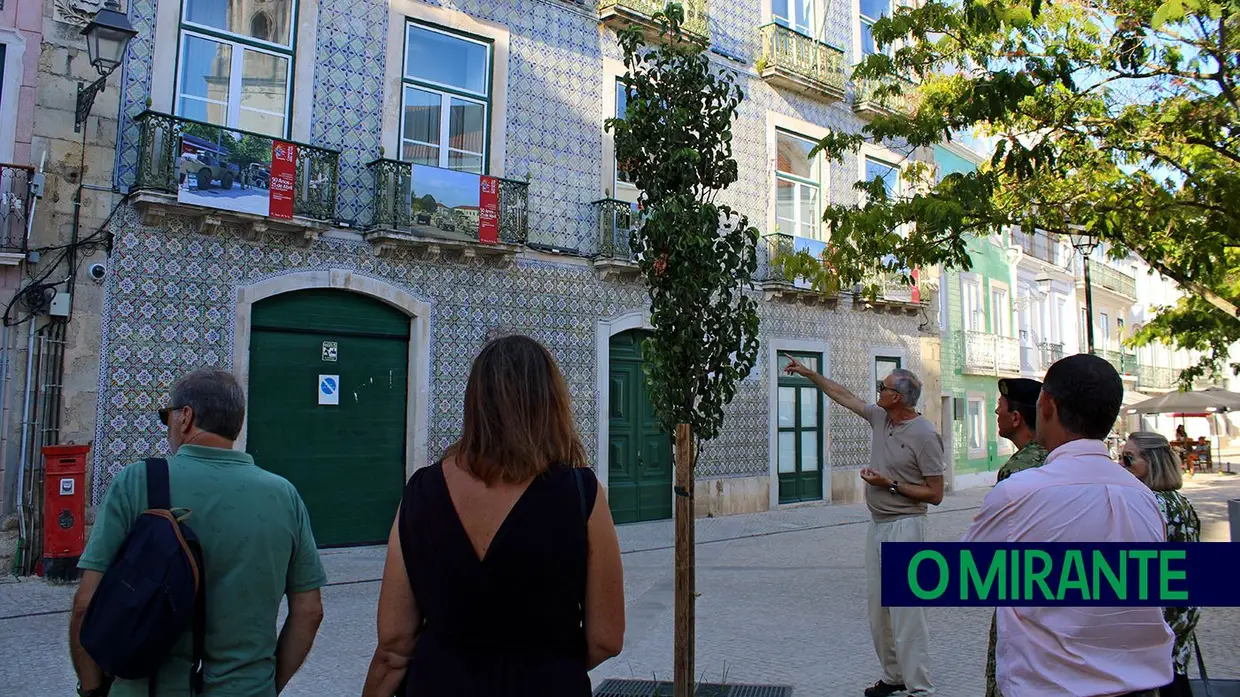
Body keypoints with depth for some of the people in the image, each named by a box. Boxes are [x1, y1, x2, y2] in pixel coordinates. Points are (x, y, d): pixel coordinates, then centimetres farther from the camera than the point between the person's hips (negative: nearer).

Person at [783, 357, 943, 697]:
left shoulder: (925, 435, -14)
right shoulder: (880, 417, 7)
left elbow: (935, 494, -12)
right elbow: (843, 395, 21)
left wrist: (891, 485, -17)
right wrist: (808, 373, 23)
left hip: (904, 527, -8)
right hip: (877, 525, 8)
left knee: (906, 610, -8)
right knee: (879, 608, 12)